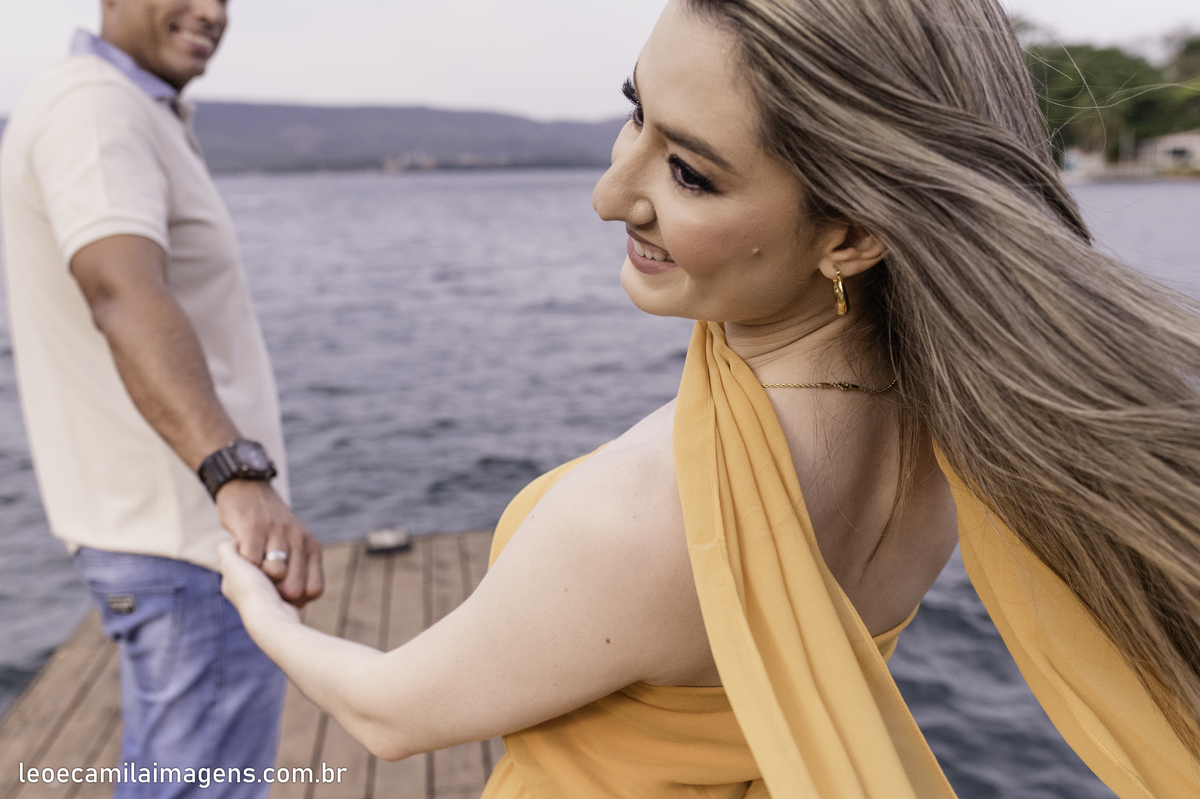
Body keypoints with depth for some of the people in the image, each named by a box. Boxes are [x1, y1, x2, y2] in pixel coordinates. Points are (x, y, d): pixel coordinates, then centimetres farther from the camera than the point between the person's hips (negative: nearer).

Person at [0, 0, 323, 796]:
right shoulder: (94, 107, -19)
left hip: (165, 520, 11)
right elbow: (126, 296, -39)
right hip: (194, 544, -11)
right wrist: (240, 478, -53)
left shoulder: (133, 116, 13)